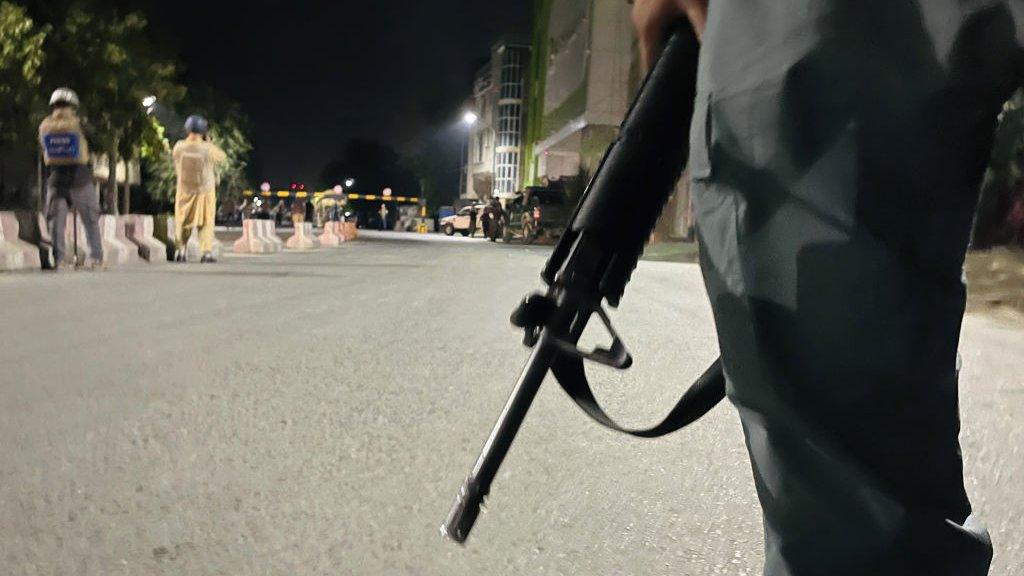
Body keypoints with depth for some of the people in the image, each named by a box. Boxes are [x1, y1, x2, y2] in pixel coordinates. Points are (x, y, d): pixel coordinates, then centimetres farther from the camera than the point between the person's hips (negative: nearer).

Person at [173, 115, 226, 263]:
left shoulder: (179, 147, -13)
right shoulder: (207, 148, -19)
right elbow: (223, 158, -1)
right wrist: (209, 142, 3)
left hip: (184, 190, 2)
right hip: (205, 191, -2)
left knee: (183, 222, 17)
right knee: (206, 223, 9)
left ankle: (181, 250, 18)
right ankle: (207, 252, 3)